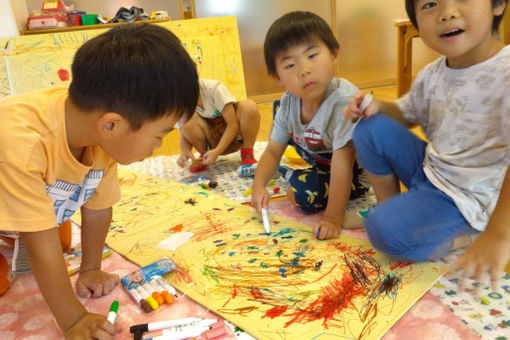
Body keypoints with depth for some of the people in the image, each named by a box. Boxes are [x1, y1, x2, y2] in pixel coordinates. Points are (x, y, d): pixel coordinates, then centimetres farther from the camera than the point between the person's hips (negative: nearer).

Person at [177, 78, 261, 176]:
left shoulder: (214, 88, -22)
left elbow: (233, 125, -23)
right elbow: (184, 135, -7)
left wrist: (217, 151, -34)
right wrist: (185, 151, -30)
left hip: (233, 132, -2)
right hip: (212, 141, 2)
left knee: (249, 106, -31)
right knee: (188, 119, -27)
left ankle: (247, 156, -19)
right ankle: (204, 157, -5)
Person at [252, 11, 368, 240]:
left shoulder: (344, 100, -37)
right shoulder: (289, 102, -14)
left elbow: (342, 164, -36)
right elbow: (272, 151, -5)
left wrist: (333, 218, -35)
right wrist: (259, 184, -22)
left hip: (355, 170, -7)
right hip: (319, 158, 7)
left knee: (303, 193, -29)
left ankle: (290, 174, 3)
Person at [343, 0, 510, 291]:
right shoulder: (433, 75, -2)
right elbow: (406, 114, 15)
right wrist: (379, 107, -7)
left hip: (463, 199, -7)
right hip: (428, 170, 7)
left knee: (384, 231, -25)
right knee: (370, 127, -3)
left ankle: (470, 236, -3)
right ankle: (389, 207, 8)